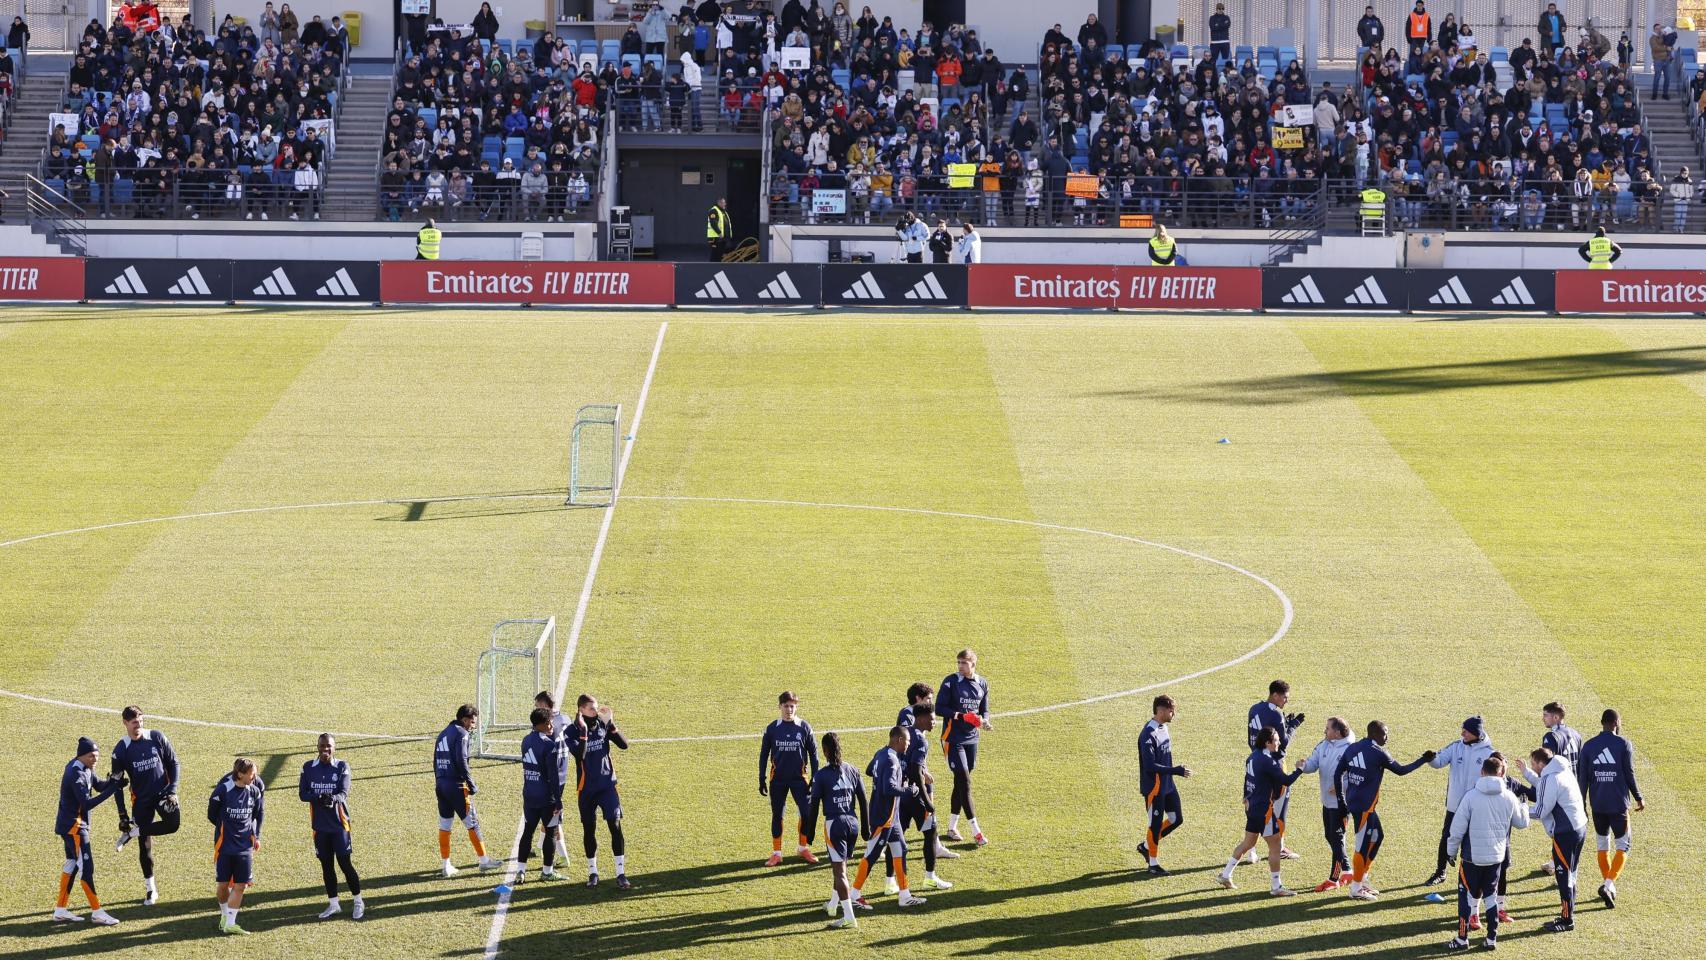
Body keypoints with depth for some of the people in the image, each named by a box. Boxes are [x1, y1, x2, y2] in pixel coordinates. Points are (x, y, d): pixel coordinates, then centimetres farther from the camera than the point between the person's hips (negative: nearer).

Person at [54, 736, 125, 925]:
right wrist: (111, 789, -29)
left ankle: (61, 910, 21)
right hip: (73, 826, -10)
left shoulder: (84, 768, 8)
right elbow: (87, 803, -27)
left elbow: (97, 785, 9)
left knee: (72, 864, 15)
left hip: (69, 825, 10)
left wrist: (111, 782, -12)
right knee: (86, 867, -8)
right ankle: (96, 912, -6)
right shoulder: (76, 773, -22)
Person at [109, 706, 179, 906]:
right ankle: (150, 888, 14)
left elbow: (173, 763, 5)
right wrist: (122, 814, -5)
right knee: (145, 845, 1)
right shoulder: (121, 749, -6)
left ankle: (132, 833, -8)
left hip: (163, 792, 0)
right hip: (141, 798, 0)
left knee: (172, 824, -28)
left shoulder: (157, 738, -3)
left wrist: (172, 790, -7)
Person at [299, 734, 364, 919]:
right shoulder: (309, 768, 3)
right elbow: (302, 793, -4)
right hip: (320, 825, 3)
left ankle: (359, 902, 10)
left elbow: (343, 793, -15)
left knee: (345, 863, -4)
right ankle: (333, 905, 21)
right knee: (326, 864, 9)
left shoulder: (341, 767, -5)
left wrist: (333, 799, -38)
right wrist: (319, 797, -24)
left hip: (339, 823, -3)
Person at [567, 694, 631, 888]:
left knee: (615, 826, -7)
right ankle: (592, 871, 24)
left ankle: (621, 874, -5)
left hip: (607, 784, 1)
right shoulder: (573, 730, -8)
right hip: (586, 787, -1)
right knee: (589, 829, 8)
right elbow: (579, 754, -23)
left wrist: (611, 724, -15)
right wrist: (583, 731, -30)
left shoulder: (603, 725, 0)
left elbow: (624, 744, -6)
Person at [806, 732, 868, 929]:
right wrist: (865, 827, 18)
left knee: (839, 870, -5)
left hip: (834, 823, -5)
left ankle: (849, 917, -12)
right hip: (852, 822, 5)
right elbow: (862, 799, 9)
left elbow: (814, 804, -7)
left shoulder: (821, 775, -9)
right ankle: (833, 904, 40)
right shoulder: (852, 770, 5)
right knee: (840, 865, 24)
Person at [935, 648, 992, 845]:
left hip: (971, 738, 5)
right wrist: (961, 716, -21)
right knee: (964, 782, -10)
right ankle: (976, 832, -11)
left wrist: (984, 721, -8)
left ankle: (952, 827, 23)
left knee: (961, 783, 11)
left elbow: (984, 710, 15)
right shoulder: (951, 682, -8)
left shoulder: (982, 684, 7)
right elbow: (939, 708, -10)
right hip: (953, 738, -5)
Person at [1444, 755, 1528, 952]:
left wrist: (1452, 851, 3)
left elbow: (1458, 827, -10)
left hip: (1472, 856, -3)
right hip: (1497, 857, 3)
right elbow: (1522, 822, 12)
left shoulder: (1471, 797, -13)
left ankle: (1462, 938, 9)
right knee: (1490, 895, 16)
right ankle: (1492, 938, 15)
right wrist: (1523, 805, 32)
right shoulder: (1509, 798, -4)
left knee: (1466, 895, 8)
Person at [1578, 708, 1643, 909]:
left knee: (1602, 846, 17)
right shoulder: (1624, 744, -5)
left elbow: (1582, 778, 3)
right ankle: (1609, 884, -17)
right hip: (1619, 805, -3)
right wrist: (1639, 799, 9)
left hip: (1597, 805, 3)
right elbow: (1629, 775, -4)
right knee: (1622, 847, 3)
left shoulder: (1589, 746, 3)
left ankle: (1609, 888, 21)